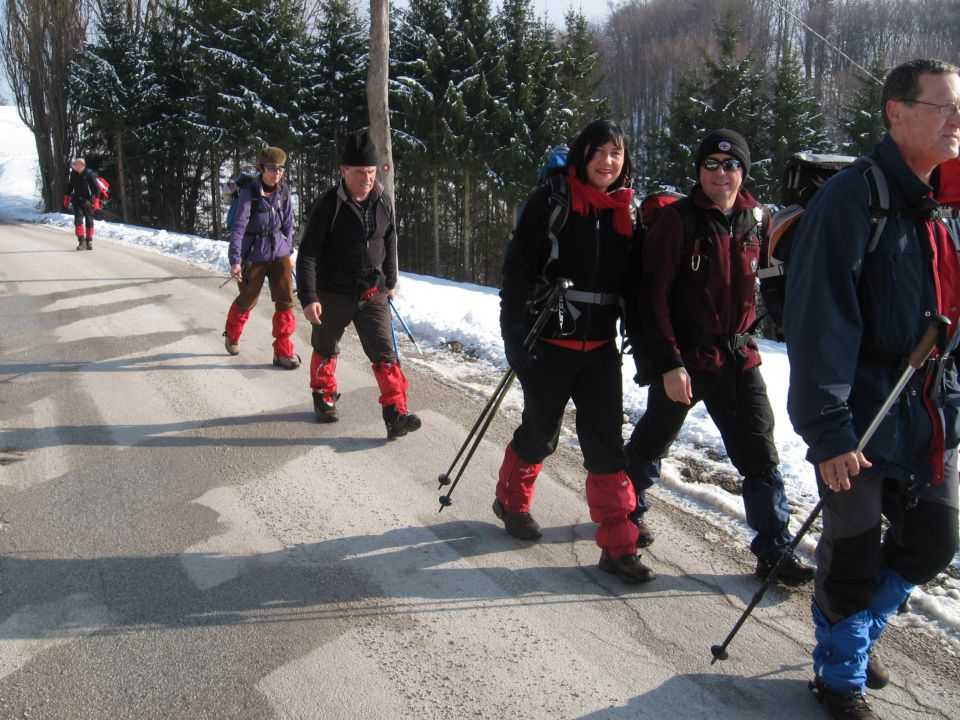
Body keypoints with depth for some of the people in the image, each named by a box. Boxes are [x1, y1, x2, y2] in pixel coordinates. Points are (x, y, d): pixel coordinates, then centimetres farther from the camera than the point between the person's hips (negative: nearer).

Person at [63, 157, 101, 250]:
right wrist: (67, 199, 15)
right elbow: (69, 187, 15)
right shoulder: (73, 174, 1)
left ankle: (89, 242, 17)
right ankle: (81, 241, -7)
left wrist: (96, 202, -15)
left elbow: (96, 188, -9)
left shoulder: (89, 174, -12)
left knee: (89, 221, 4)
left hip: (87, 201, -3)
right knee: (78, 220, -10)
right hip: (77, 200, 3)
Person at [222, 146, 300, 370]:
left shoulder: (283, 190, -1)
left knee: (286, 299, -6)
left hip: (279, 251, 4)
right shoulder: (250, 192, -16)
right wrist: (235, 261, -27)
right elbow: (238, 227, -20)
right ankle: (232, 335, 42)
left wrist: (289, 251, 14)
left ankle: (283, 352, 3)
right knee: (248, 300, 12)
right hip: (254, 253, -3)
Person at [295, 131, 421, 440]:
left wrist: (390, 282, 19)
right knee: (326, 350, 15)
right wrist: (308, 298, -22)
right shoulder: (328, 205, -15)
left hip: (373, 295, 3)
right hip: (333, 295, -3)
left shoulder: (383, 202, 0)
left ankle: (395, 415, -7)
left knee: (384, 352, -7)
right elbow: (307, 254, -16)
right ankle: (324, 398, 40)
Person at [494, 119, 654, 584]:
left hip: (600, 347, 4)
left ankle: (618, 547, 7)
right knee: (540, 432, 12)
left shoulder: (625, 211, 6)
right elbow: (517, 267, -10)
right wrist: (515, 332, -16)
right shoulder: (550, 201, -7)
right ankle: (511, 500, 40)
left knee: (607, 442, 1)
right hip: (550, 342, -3)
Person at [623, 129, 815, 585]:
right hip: (682, 360, -4)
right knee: (651, 444, 14)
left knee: (760, 457, 2)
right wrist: (668, 363, -18)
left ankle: (774, 552, 13)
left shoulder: (758, 221, 3)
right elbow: (653, 296, -13)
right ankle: (630, 512, 40)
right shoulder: (676, 221, -11)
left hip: (738, 359, 4)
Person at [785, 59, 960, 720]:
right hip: (860, 422, -7)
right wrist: (827, 430, -23)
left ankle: (858, 629, 41)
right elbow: (820, 322, -21)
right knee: (854, 554, 4)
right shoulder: (852, 199, -15)